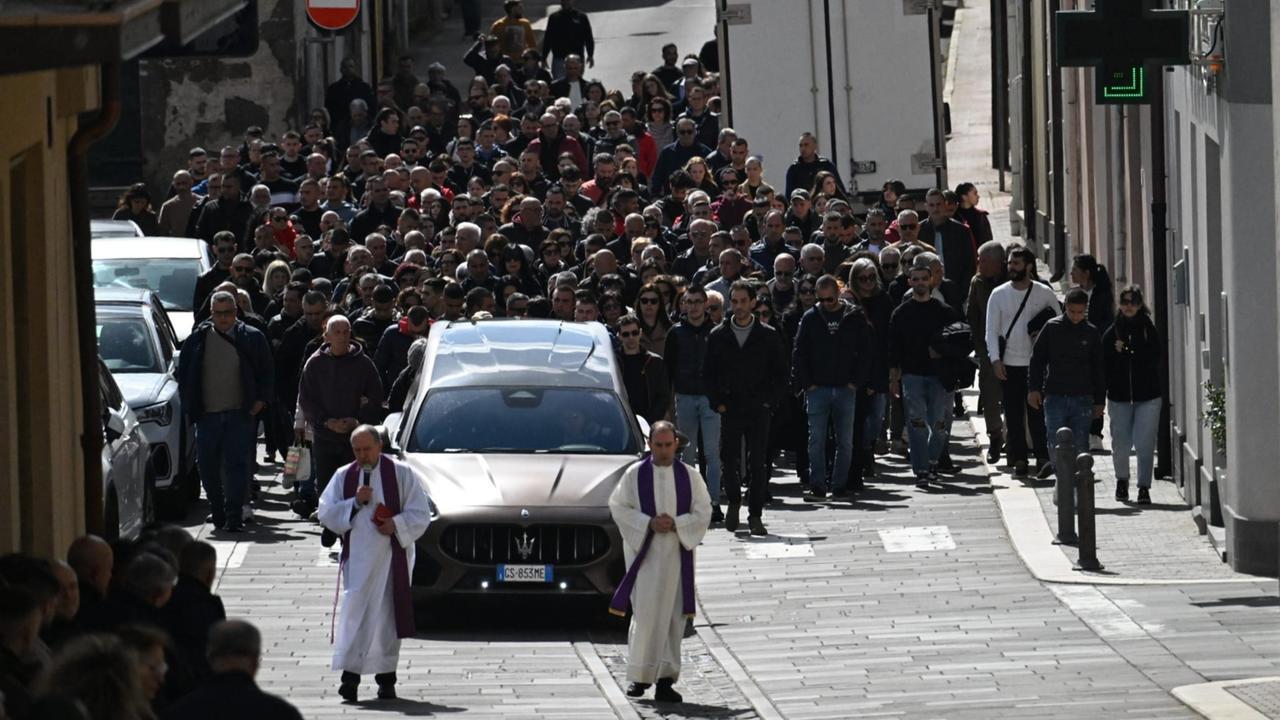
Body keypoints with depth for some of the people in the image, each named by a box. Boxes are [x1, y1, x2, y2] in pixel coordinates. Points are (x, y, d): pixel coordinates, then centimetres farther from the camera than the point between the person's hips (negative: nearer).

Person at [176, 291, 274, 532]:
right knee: (207, 466, 5)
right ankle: (217, 510, 23)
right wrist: (190, 404, 6)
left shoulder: (252, 338, 3)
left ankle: (233, 515, -8)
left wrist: (260, 401, -1)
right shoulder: (197, 339, 6)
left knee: (236, 464, -9)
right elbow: (183, 374, 14)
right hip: (207, 415, 2)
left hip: (240, 413, -2)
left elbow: (266, 374, 10)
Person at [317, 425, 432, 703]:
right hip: (357, 557, 1)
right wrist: (355, 502, -10)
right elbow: (326, 513, 4)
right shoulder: (343, 477, 9)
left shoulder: (402, 474, 2)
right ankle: (350, 675, -14)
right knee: (355, 614, -10)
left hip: (392, 557, -1)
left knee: (387, 615, 2)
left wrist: (396, 525, -15)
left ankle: (386, 675, 10)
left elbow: (420, 513, 1)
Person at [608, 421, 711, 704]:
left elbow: (703, 511, 4)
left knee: (672, 616, 1)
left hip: (677, 555, 2)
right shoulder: (635, 474, 1)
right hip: (644, 552, -2)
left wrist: (676, 524, -12)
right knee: (645, 614, -6)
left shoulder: (689, 476, 5)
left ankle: (665, 679, 3)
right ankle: (640, 676, 4)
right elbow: (618, 506, 0)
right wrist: (649, 523, -13)